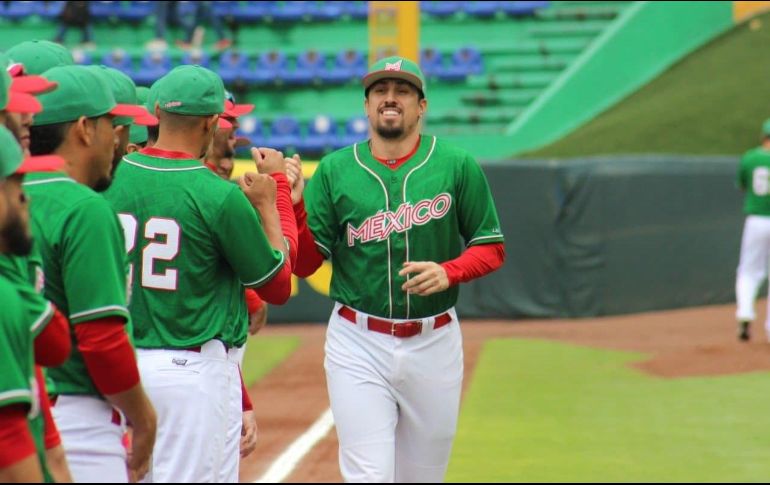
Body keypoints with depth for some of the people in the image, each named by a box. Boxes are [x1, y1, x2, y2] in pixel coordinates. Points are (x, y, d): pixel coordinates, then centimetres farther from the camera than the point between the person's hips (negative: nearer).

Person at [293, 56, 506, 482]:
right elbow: (305, 263, -1)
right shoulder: (334, 171, 1)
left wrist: (447, 272, -16)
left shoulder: (457, 166, -1)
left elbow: (491, 248, 3)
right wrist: (291, 201, -15)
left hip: (433, 345, 1)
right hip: (358, 344, -1)